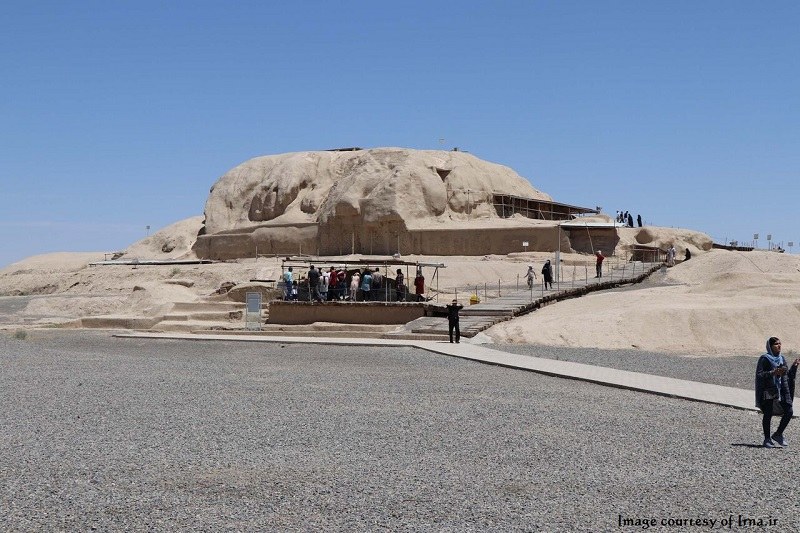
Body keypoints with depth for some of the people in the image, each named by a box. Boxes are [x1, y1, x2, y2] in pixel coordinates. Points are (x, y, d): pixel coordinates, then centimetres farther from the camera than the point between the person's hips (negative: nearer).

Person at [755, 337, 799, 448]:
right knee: (768, 414, 0)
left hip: (782, 389, 6)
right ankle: (767, 439, 11)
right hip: (768, 391, -6)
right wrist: (773, 373, -24)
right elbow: (759, 374, -12)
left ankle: (778, 434, 13)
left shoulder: (782, 358, 13)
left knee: (789, 412, -3)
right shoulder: (764, 359, -6)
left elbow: (787, 375, 16)